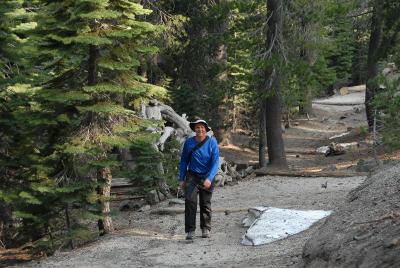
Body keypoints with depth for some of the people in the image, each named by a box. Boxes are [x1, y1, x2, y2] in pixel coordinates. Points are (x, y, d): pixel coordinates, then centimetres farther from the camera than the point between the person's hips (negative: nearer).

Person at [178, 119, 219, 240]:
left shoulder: (212, 142, -11)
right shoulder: (189, 142, -4)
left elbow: (215, 162, -16)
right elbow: (183, 161, 6)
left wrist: (209, 179, -27)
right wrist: (181, 179, 4)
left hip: (207, 177, 0)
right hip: (192, 176, 1)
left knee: (205, 204, 9)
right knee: (190, 201, -17)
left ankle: (205, 229, 27)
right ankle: (190, 230, -14)